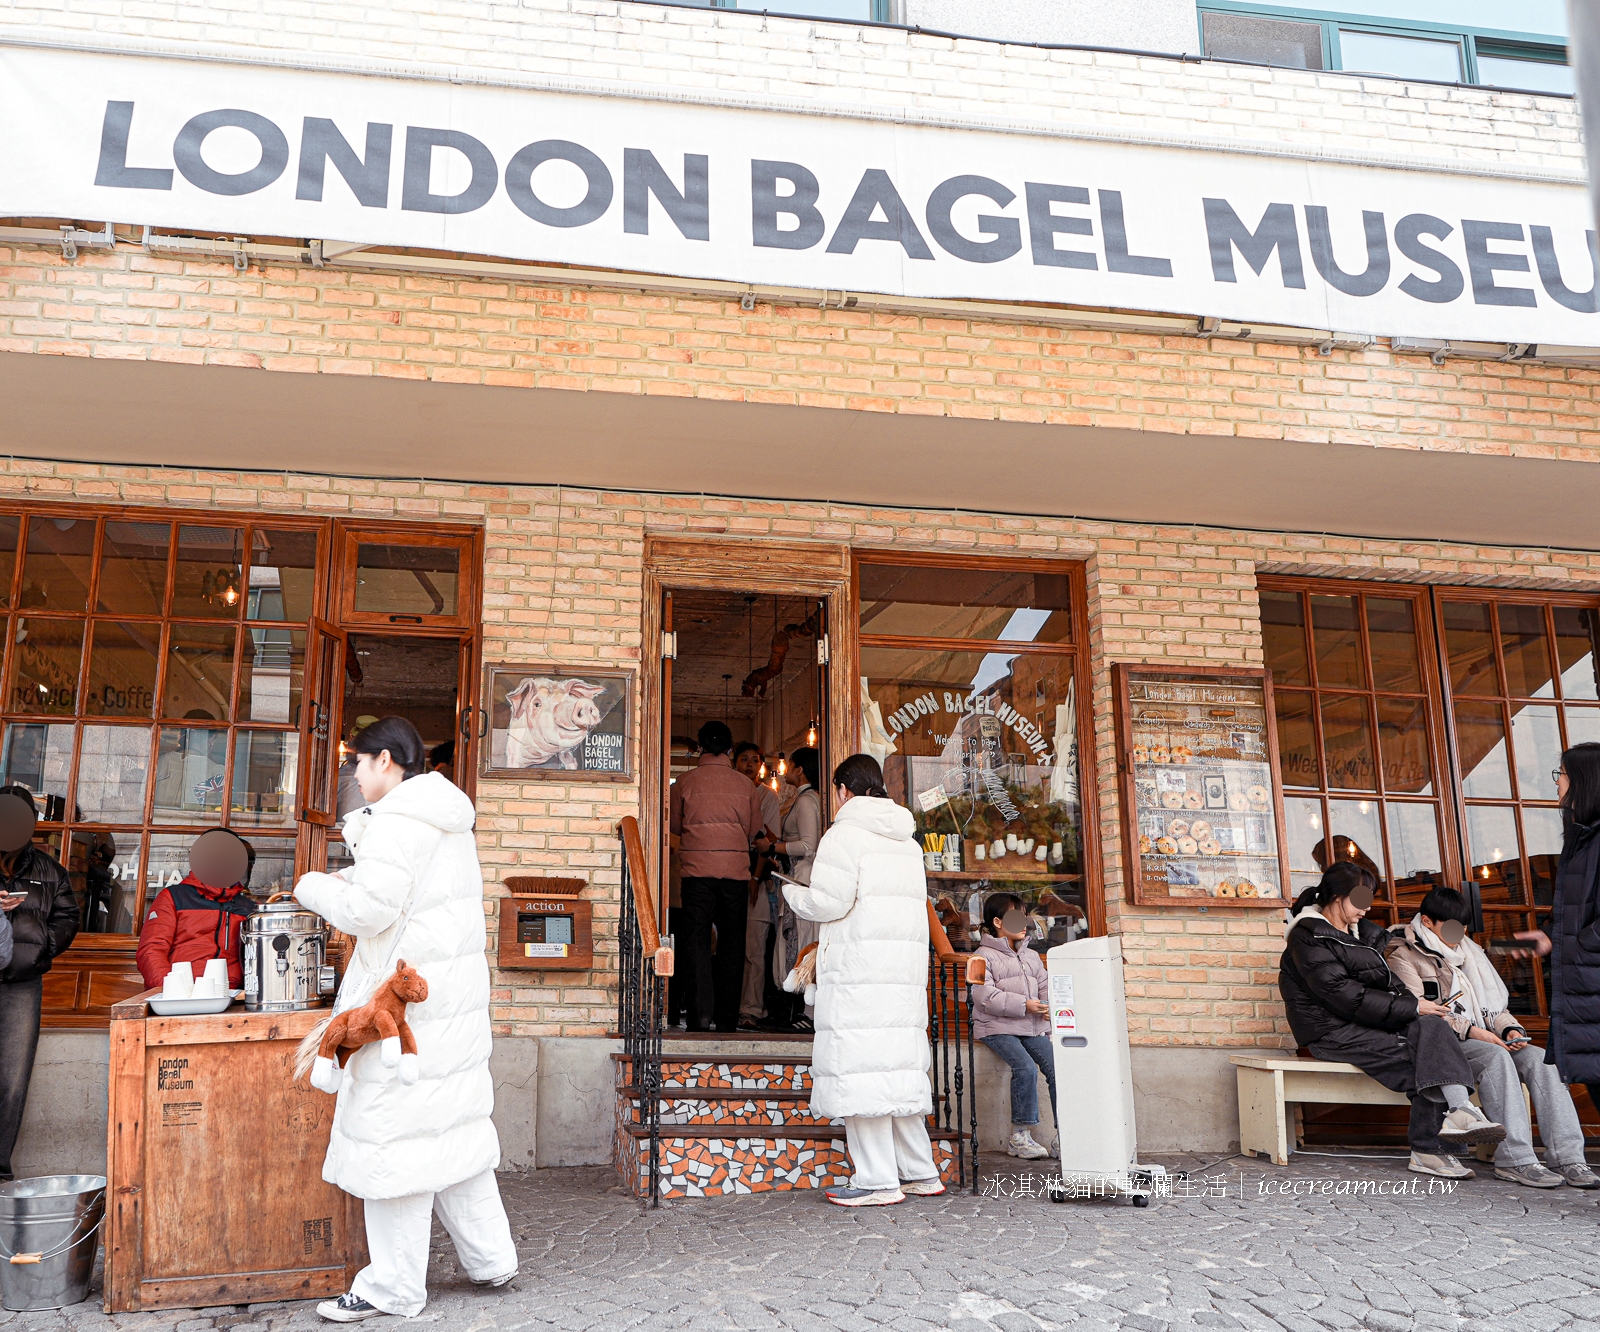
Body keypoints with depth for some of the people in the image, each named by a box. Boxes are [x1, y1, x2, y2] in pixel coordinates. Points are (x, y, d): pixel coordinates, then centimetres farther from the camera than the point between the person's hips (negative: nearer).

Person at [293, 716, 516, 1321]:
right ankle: (490, 1257, 23)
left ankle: (393, 1288, 8)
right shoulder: (450, 820, 16)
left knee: (394, 1134, -1)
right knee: (456, 1123, 16)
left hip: (404, 996, -10)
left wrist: (314, 886, -3)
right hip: (457, 993, 10)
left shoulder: (398, 821, -15)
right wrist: (343, 881, 16)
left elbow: (370, 908, -21)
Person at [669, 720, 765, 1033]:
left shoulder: (685, 782, 0)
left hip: (697, 869, -1)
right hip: (736, 870, 1)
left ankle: (701, 1012, -9)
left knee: (697, 940, 2)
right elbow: (754, 830, 11)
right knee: (732, 943, 8)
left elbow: (675, 825, 10)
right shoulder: (745, 784, 3)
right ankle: (727, 1018, 10)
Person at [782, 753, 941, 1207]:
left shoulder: (843, 834, -5)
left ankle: (878, 1179, -7)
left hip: (858, 968, -8)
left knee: (858, 1065, -6)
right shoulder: (907, 840, 20)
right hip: (906, 966, 8)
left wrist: (793, 893, 5)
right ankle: (921, 1172, 17)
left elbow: (830, 900, -14)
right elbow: (913, 904, 18)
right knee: (900, 1064, 13)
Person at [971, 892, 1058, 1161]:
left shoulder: (1031, 956, 22)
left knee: (1057, 1068, -14)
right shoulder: (984, 956, -1)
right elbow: (984, 996, -14)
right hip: (998, 1028, -6)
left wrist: (1049, 1006, -7)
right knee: (1026, 1067, -28)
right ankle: (1019, 1137, -16)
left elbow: (1045, 985, 17)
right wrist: (1024, 1005, -19)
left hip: (1033, 1028, 6)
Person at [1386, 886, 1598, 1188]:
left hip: (1484, 1038, 6)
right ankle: (1515, 1158, -37)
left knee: (1538, 1057, -21)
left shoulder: (1467, 951, 24)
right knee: (1496, 1057, -34)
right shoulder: (1404, 956, 2)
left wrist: (1509, 1028, -1)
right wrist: (1470, 1030, -19)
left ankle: (1566, 1157, -29)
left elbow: (1495, 1004, 22)